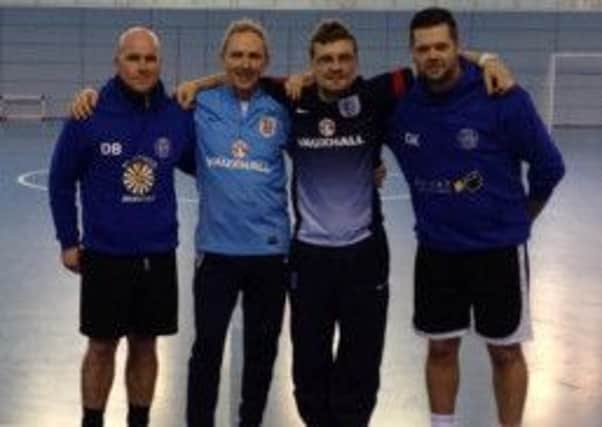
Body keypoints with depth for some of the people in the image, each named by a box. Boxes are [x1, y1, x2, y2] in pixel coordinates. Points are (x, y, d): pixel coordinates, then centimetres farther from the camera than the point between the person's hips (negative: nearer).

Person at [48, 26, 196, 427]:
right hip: (104, 254, -2)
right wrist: (68, 240, 0)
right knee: (102, 346, 9)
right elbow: (61, 180, -1)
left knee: (145, 344, 13)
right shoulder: (89, 116, -10)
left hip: (159, 255, 2)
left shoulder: (178, 117, -5)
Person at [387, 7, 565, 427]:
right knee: (441, 348, 13)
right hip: (435, 250, 3)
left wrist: (519, 217, 6)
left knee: (505, 351, 8)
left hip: (498, 248, -3)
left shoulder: (503, 98, -17)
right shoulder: (401, 105, -7)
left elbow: (549, 165, -7)